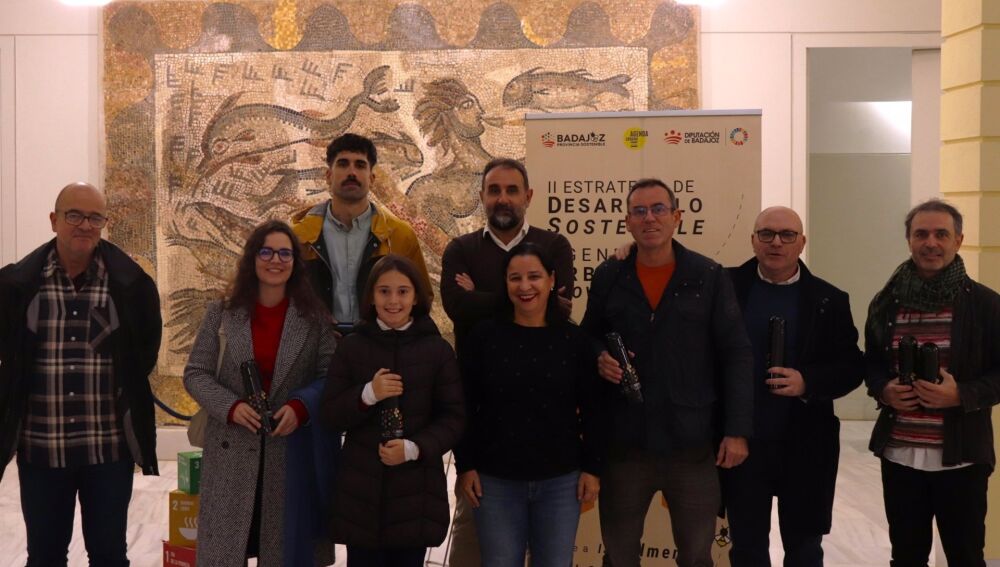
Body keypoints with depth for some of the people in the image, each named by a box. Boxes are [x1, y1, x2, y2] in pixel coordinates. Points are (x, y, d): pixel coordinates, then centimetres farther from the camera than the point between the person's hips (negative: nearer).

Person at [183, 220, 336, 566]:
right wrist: (230, 406, -14)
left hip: (291, 451, 0)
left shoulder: (314, 318, 2)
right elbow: (195, 373, 2)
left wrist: (301, 408, -18)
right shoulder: (221, 313, 4)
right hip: (232, 453, 0)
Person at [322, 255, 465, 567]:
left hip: (416, 490, 0)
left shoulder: (438, 349, 0)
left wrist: (413, 449, -16)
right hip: (361, 488, 0)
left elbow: (453, 417, -1)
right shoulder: (351, 347, 2)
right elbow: (330, 415, 1)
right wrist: (367, 394, -17)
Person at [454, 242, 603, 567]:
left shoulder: (574, 339, -1)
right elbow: (465, 407, -1)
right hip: (496, 480, -1)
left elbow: (591, 410, 2)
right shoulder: (484, 337, -3)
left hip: (560, 480, 1)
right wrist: (465, 466, -4)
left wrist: (592, 467, 0)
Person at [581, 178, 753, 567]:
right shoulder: (607, 277, 4)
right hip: (624, 442, 1)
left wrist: (737, 430, -7)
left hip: (693, 443, -1)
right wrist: (598, 361, -11)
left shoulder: (709, 277, -1)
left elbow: (736, 356, -2)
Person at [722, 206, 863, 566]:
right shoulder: (728, 286, -1)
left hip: (805, 447, 0)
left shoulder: (829, 301, 1)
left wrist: (807, 382, -18)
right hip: (741, 442, 0)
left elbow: (852, 367, 1)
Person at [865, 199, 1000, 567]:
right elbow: (870, 363, 14)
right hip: (899, 455, 3)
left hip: (961, 457, -3)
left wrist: (962, 394, -19)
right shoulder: (887, 302, 5)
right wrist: (883, 389, -7)